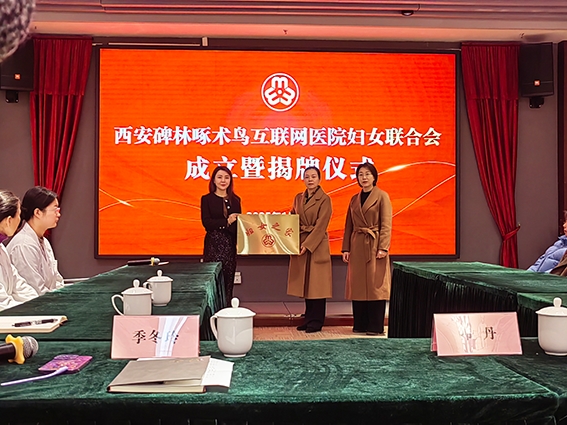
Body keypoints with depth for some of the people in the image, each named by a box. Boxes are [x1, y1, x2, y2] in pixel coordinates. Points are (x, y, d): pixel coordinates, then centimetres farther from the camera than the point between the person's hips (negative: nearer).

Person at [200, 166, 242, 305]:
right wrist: (226, 221, -16)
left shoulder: (235, 200, 13)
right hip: (214, 244, -3)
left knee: (228, 282, 4)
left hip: (230, 244, 3)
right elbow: (206, 222, -8)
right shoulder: (206, 199, 2)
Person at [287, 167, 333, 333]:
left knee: (316, 282, -1)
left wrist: (308, 244, -17)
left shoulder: (324, 199, -6)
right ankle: (308, 319, 18)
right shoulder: (298, 198, 13)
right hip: (300, 244, 6)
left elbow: (321, 226, -12)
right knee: (305, 283, 9)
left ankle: (316, 321, 6)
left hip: (317, 246, -6)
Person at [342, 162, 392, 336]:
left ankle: (376, 326, 3)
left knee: (375, 285, -3)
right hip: (357, 246, 5)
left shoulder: (382, 196, -1)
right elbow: (349, 225, 13)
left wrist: (383, 248, -16)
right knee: (358, 285, 7)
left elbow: (386, 224, -8)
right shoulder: (354, 199, 14)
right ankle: (360, 324, 15)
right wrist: (346, 248, 6)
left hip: (375, 245, -5)